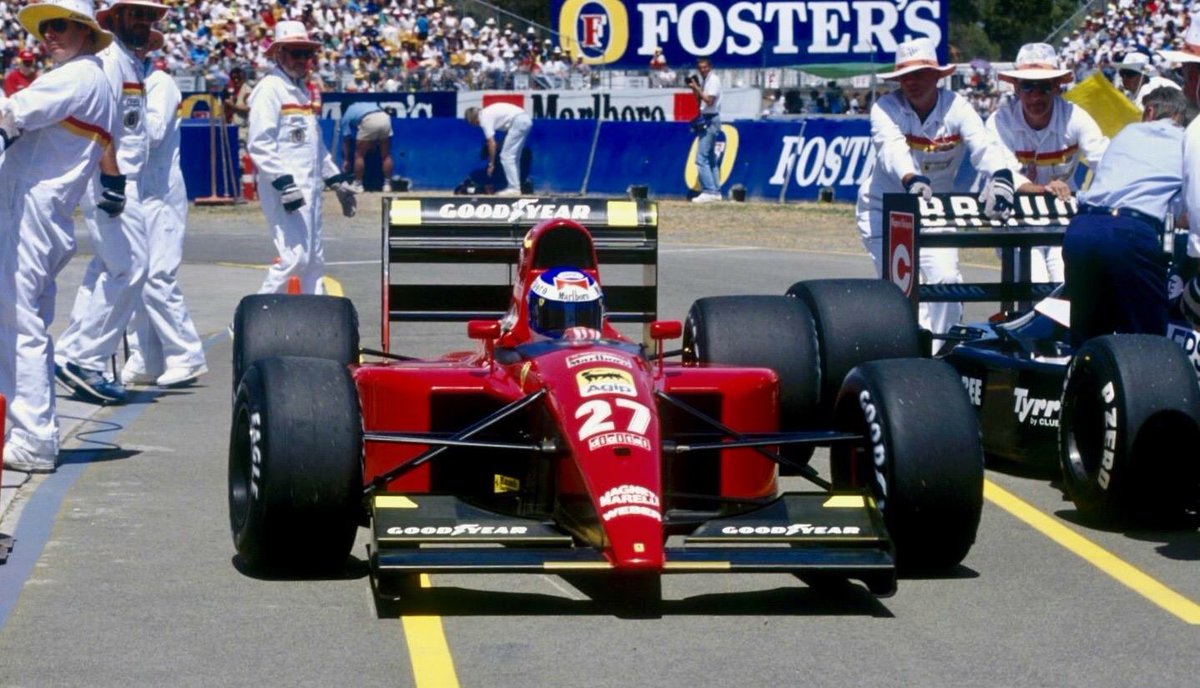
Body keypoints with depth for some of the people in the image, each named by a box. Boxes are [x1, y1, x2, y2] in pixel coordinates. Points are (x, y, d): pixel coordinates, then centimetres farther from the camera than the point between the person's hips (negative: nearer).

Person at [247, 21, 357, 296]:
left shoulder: (304, 91, 20)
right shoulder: (270, 89, -9)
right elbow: (260, 144, -17)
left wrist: (337, 181, 24)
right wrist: (283, 183, -23)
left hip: (309, 188, 9)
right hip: (284, 190, -9)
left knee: (314, 260, 11)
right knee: (294, 256, -16)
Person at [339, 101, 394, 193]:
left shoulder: (346, 115, 28)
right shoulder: (368, 104, 41)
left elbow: (346, 141, 30)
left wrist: (346, 160, 39)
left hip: (369, 122, -4)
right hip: (385, 118, 4)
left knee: (359, 155, 13)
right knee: (386, 155, 17)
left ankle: (358, 186, 15)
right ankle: (387, 185, 19)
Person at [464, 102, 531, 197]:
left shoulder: (484, 118, -5)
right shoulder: (487, 112, 21)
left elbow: (492, 143, -7)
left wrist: (491, 164, 1)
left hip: (518, 122, -9)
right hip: (526, 120, 9)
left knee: (506, 157, -4)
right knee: (513, 157, 17)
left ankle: (514, 188, -7)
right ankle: (516, 187, 17)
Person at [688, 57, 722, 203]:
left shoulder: (714, 80, -11)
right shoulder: (703, 81, 16)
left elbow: (709, 101, -20)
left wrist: (696, 88, -17)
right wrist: (694, 89, 3)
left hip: (710, 120, -10)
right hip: (706, 121, 10)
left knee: (701, 158, -14)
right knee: (711, 158, 13)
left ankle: (708, 192, -17)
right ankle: (715, 191, 17)